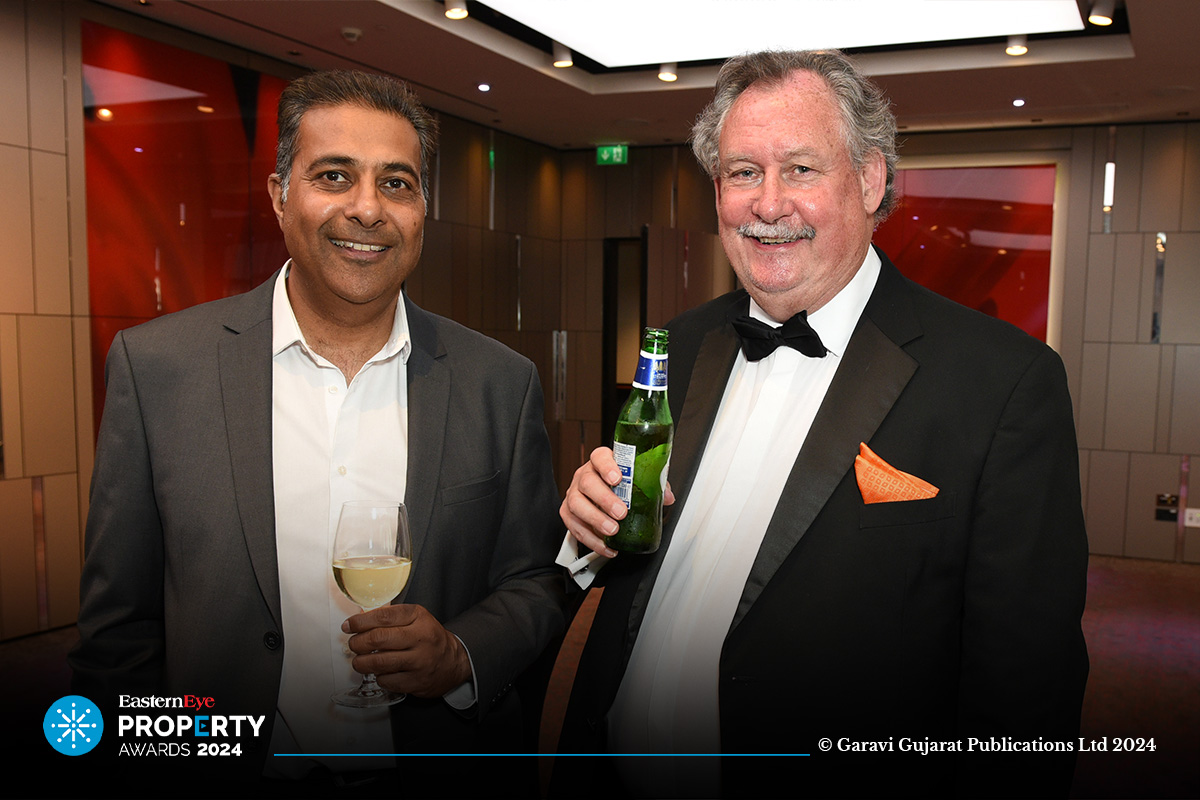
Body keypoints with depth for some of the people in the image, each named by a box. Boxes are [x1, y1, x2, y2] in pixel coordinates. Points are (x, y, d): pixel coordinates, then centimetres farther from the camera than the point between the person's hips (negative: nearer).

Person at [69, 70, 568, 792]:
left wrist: (461, 655, -17)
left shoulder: (501, 382, -7)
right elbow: (119, 625, -5)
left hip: (443, 764, 1)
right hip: (230, 767, 0)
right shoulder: (156, 365, -9)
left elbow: (537, 582, 0)